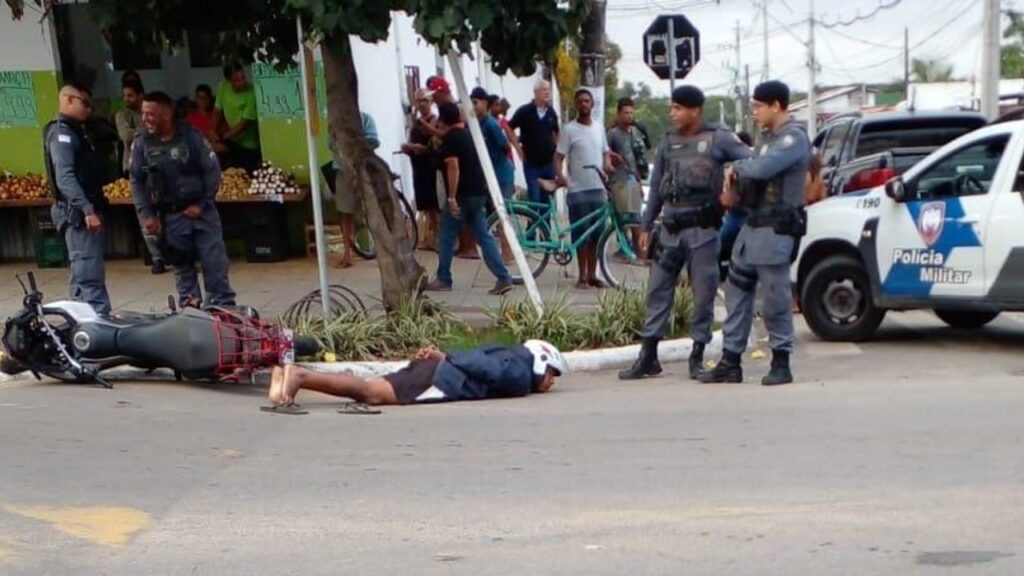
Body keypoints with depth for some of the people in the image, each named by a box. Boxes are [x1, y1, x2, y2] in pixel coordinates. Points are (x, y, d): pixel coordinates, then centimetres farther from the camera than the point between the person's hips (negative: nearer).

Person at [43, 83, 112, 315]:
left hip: (85, 213, 10)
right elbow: (65, 178, -23)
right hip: (79, 214, -10)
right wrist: (87, 210, -30)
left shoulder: (75, 132, 19)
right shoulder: (61, 134, -12)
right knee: (89, 275, -14)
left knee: (84, 274, 14)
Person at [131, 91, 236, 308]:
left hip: (201, 211, -2)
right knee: (182, 266, 6)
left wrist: (201, 204, -8)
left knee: (215, 262, 0)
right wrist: (146, 214, -4)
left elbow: (212, 170, -4)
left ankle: (223, 306, 9)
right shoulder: (141, 143, -1)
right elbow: (137, 181, 5)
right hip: (170, 216, 2)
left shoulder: (191, 136, -8)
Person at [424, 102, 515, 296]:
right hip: (479, 192, 8)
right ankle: (503, 278, -3)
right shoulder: (469, 134, 14)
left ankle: (443, 280, 13)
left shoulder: (450, 138, -11)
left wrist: (452, 197, -22)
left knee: (447, 237, 6)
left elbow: (453, 167, -20)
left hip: (462, 194, -8)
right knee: (484, 236, 6)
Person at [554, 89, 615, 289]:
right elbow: (558, 157, -7)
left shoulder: (599, 128, 12)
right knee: (581, 234, -1)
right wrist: (559, 176, -25)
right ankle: (582, 276, 7)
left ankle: (592, 275, 16)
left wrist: (608, 164, -1)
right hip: (578, 190, -4)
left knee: (597, 234, 7)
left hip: (598, 188, 4)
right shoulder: (570, 130, -3)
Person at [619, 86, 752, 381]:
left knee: (703, 294, 2)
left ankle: (697, 356, 12)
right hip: (670, 230, 4)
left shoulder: (717, 139, -2)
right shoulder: (668, 142, 10)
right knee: (658, 291, 4)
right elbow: (656, 186, 13)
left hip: (703, 230, -4)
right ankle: (648, 357, 10)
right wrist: (646, 226, 12)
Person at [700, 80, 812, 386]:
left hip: (775, 231, -10)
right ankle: (730, 363, 14)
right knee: (737, 292, 9)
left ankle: (781, 363, 7)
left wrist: (735, 169, -7)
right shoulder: (771, 137, 20)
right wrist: (734, 189, 1)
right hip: (752, 225, 10)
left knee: (775, 299, -3)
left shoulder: (794, 138, -11)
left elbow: (763, 168, -25)